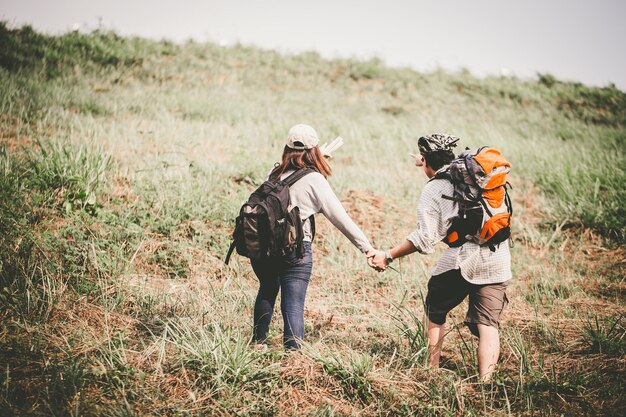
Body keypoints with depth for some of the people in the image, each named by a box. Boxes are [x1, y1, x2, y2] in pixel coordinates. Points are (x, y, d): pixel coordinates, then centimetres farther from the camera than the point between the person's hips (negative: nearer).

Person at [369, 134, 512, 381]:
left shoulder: (433, 190, -2)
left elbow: (425, 239, -9)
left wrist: (388, 257, -1)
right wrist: (428, 162, 53)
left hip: (460, 260, -4)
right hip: (497, 263, 4)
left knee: (435, 313, 20)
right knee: (488, 324, 1)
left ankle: (432, 371, 25)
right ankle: (485, 382, -13)